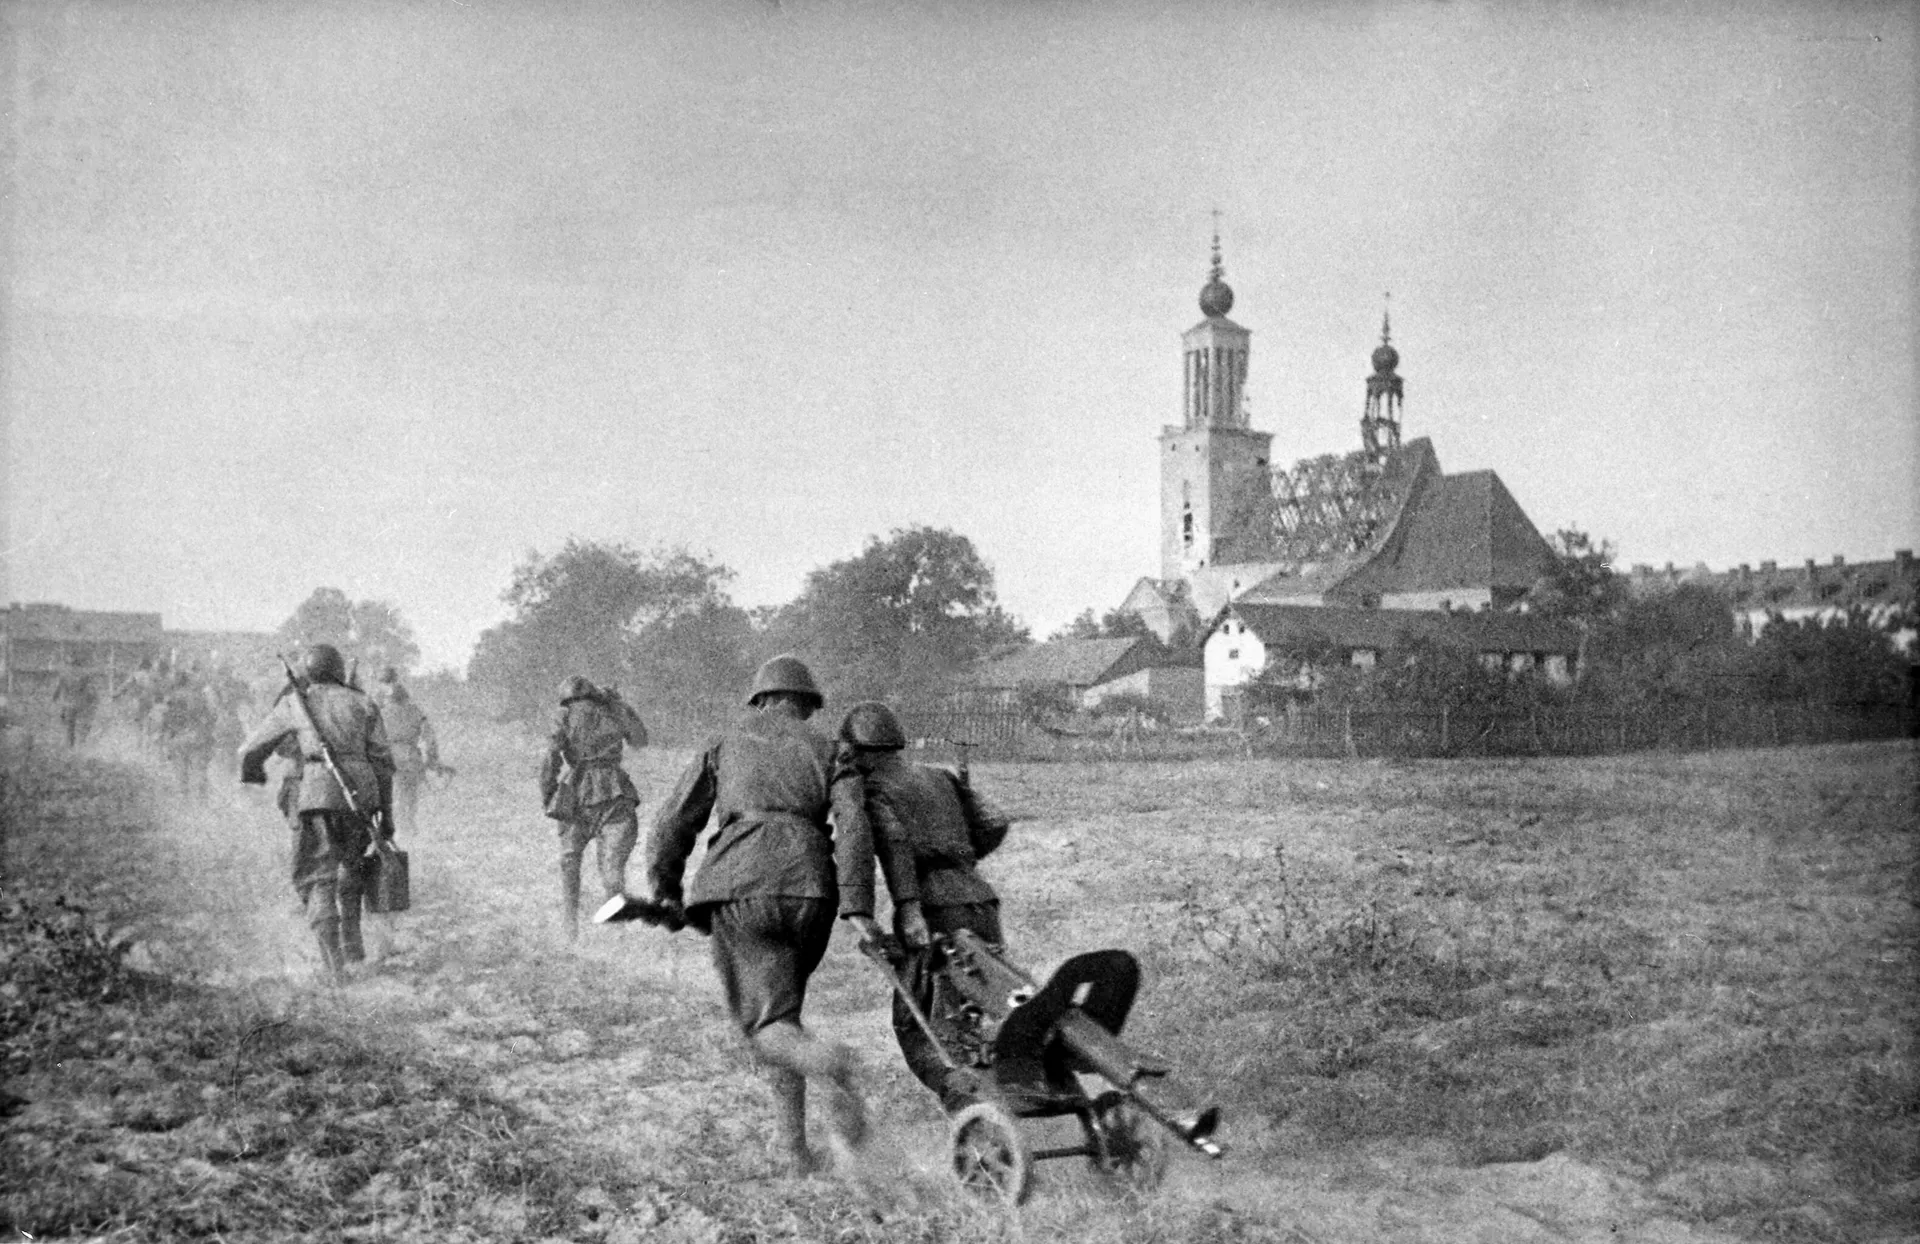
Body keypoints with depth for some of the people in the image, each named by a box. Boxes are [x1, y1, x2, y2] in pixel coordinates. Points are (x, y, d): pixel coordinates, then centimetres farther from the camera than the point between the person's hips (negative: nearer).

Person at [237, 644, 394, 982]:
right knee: (350, 865, 27)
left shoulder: (292, 704, 11)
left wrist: (251, 773, 42)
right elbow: (383, 761, 9)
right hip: (362, 792, 3)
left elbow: (251, 750, 19)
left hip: (319, 792, -2)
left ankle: (333, 962, -12)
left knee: (317, 879, 1)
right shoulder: (364, 705, 14)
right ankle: (352, 941, 22)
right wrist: (387, 812, 14)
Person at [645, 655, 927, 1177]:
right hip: (810, 889, 2)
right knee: (779, 1006, 22)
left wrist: (665, 891, 28)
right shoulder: (829, 752, 17)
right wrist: (857, 908, -6)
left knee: (767, 1026, -4)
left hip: (740, 887, -2)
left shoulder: (724, 746, 20)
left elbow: (675, 823, 15)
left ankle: (826, 1064, -37)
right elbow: (854, 825, 0)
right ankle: (791, 1142, 18)